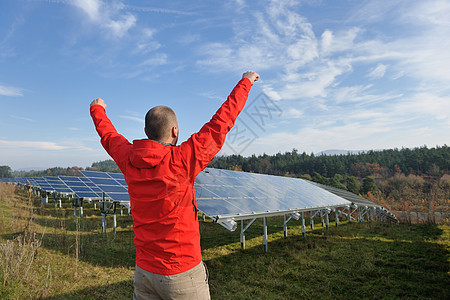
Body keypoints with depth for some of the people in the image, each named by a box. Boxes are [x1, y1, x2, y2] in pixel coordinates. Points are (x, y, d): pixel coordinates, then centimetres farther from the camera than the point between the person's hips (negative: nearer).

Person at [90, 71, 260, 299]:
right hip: (182, 274, -5)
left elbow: (108, 135, 16)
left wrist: (97, 109, 36)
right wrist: (245, 82, -1)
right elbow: (221, 122, -14)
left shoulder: (129, 161, -6)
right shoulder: (181, 161, -21)